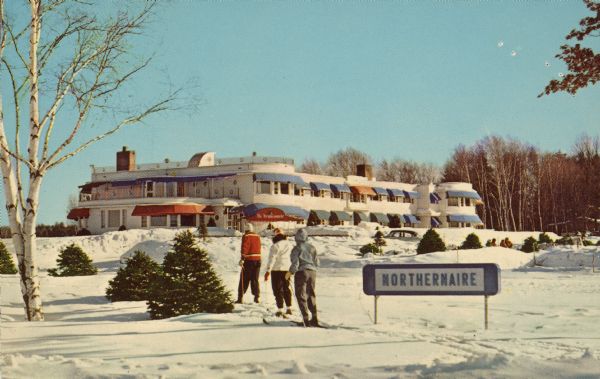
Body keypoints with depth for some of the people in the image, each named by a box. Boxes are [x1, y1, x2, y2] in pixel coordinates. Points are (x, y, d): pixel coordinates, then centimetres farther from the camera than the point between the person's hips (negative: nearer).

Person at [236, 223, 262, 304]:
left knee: (244, 280, -1)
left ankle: (240, 297, -4)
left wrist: (242, 259, -23)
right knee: (255, 279, 12)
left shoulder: (246, 236, -8)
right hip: (257, 259, 6)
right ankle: (257, 297, 7)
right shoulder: (257, 236, 11)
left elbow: (245, 248, -18)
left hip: (249, 260, -5)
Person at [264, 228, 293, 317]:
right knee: (286, 288, 17)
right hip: (287, 269, 6)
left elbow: (272, 259, -17)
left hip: (277, 270, -6)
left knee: (278, 289, 0)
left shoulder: (275, 246, -15)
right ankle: (289, 308, 21)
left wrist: (268, 271, -14)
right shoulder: (289, 245, 7)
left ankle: (280, 310, -2)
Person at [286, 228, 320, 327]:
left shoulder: (296, 249, -10)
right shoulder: (312, 248, 7)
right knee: (311, 295, 16)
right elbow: (317, 263, 9)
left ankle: (306, 319, -7)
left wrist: (290, 273, 0)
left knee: (301, 296, 0)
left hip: (301, 272, -5)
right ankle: (314, 318, 16)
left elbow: (295, 264, -14)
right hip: (312, 272, 6)